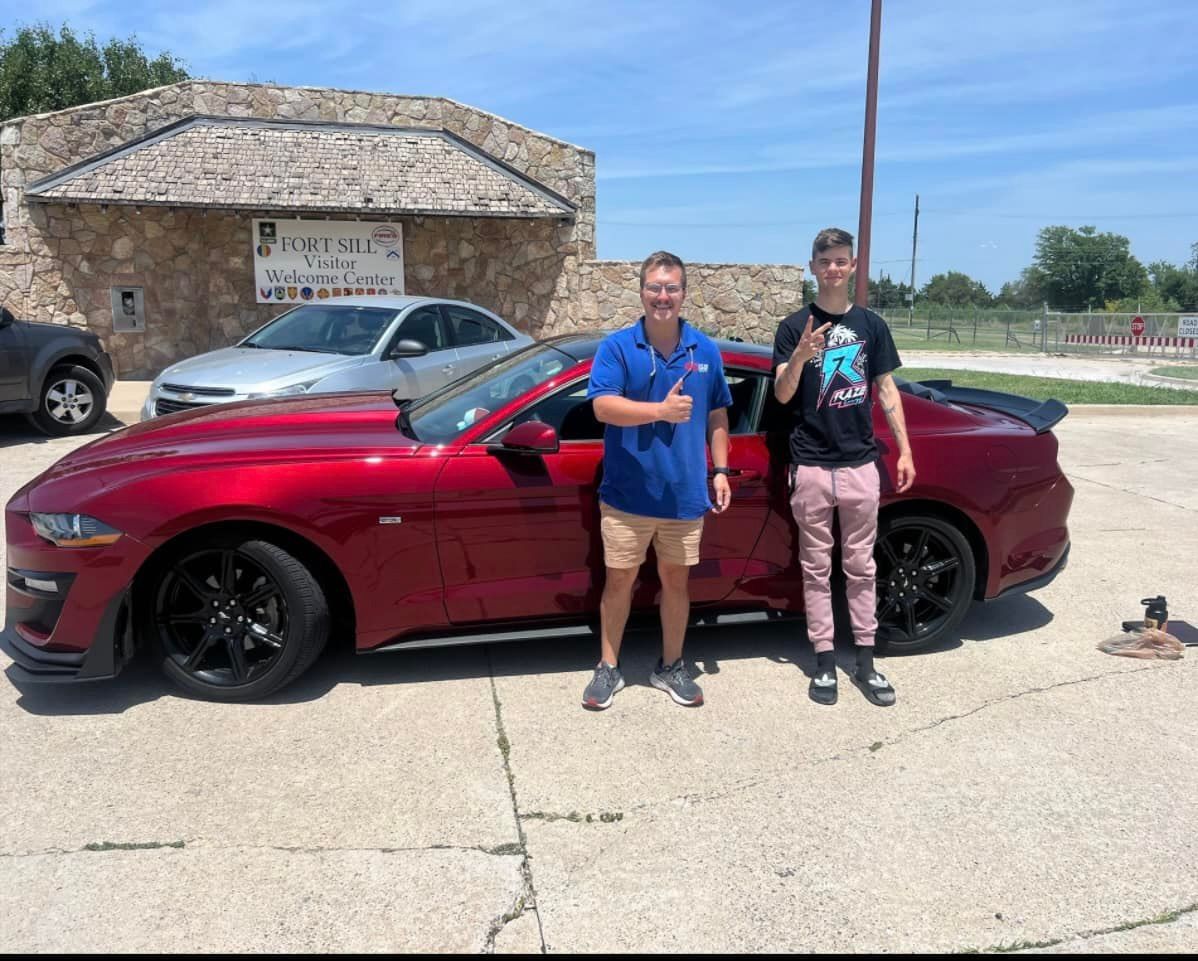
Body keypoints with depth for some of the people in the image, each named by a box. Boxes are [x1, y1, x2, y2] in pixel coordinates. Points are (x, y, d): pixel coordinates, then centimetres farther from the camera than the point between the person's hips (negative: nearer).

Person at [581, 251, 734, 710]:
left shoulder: (705, 350, 5)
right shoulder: (616, 347, -6)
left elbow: (716, 416, 12)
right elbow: (603, 407, -19)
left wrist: (720, 471, 6)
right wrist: (661, 411, -30)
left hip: (685, 493, 3)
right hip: (627, 494, -2)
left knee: (676, 580, 14)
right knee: (619, 581, 8)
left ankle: (671, 667, 30)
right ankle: (608, 669, 24)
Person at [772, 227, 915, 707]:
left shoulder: (872, 325, 7)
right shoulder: (795, 326, 1)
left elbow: (886, 389, 10)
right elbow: (782, 394, -6)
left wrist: (905, 449, 4)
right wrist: (800, 356, -25)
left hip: (860, 464, 2)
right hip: (811, 465, -1)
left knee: (860, 566, 8)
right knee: (816, 568, 6)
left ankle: (865, 662, 17)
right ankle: (824, 662, 15)